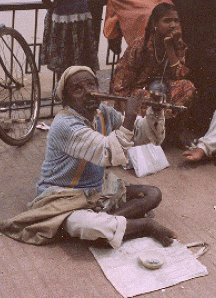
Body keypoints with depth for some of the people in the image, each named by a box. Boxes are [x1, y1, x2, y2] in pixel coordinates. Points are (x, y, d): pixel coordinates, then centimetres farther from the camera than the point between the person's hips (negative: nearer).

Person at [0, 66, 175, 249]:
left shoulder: (104, 113, -3)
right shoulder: (65, 125, -26)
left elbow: (143, 135, 2)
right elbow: (113, 154, -34)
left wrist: (155, 111, -16)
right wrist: (130, 116, -36)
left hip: (99, 189, 8)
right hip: (64, 196, -8)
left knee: (153, 194, -2)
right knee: (88, 228, -39)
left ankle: (103, 221, -15)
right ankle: (145, 226, -14)